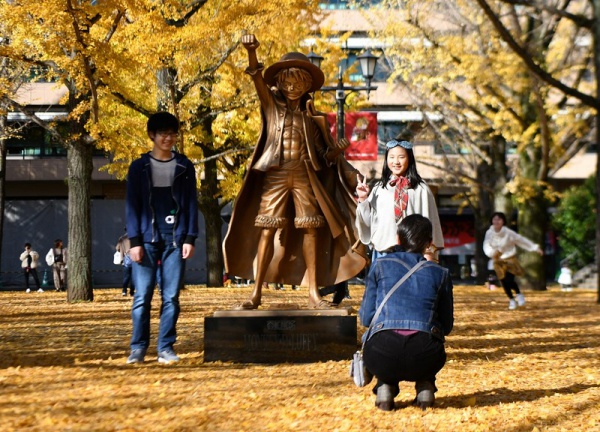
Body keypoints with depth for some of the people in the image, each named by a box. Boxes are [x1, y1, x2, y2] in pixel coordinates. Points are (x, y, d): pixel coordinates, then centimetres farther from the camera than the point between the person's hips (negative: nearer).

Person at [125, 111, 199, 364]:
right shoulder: (139, 167, 6)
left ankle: (166, 348, 5)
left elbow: (191, 204, 8)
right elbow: (132, 206, 3)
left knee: (171, 297, 0)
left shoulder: (184, 166, 9)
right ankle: (138, 348, 3)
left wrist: (190, 238, -1)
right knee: (142, 296, -3)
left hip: (175, 239, 1)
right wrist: (135, 241, -5)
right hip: (147, 239, -1)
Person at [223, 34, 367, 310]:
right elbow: (258, 79, -11)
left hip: (305, 176, 1)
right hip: (275, 175, -1)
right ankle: (256, 293, -1)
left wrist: (337, 150, -13)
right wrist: (251, 53, -28)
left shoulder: (312, 115, 10)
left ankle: (314, 293, 2)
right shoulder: (272, 106, 6)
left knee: (310, 229, -2)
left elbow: (324, 155, 10)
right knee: (268, 229, -4)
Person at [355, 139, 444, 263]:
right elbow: (368, 220, 13)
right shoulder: (379, 189, 9)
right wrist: (363, 199, 0)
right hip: (382, 252, 3)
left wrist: (430, 253, 1)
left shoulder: (420, 190, 0)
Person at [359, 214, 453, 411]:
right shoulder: (440, 273, 17)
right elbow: (447, 326, 21)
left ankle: (385, 386, 13)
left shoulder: (380, 265, 14)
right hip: (425, 359, 1)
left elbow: (366, 318, 13)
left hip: (382, 357, -1)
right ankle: (425, 387, 15)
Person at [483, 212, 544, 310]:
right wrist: (493, 252, -30)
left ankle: (518, 294, 15)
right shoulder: (489, 233, -12)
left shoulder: (508, 233, -18)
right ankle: (511, 300, 34)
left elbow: (521, 240, -8)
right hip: (498, 261, 3)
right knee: (504, 282, 8)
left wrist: (535, 248, -4)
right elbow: (486, 247, -8)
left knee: (509, 280, -17)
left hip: (510, 259, -3)